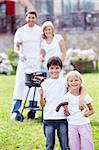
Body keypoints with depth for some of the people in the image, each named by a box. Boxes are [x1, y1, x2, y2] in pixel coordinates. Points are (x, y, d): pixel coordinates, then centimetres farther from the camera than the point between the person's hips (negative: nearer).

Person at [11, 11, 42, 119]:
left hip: (37, 62, 2)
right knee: (19, 84, -6)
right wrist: (20, 54, -22)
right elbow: (16, 47, -2)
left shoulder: (40, 31, 7)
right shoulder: (20, 31, 2)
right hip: (24, 62, -1)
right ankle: (15, 111, -3)